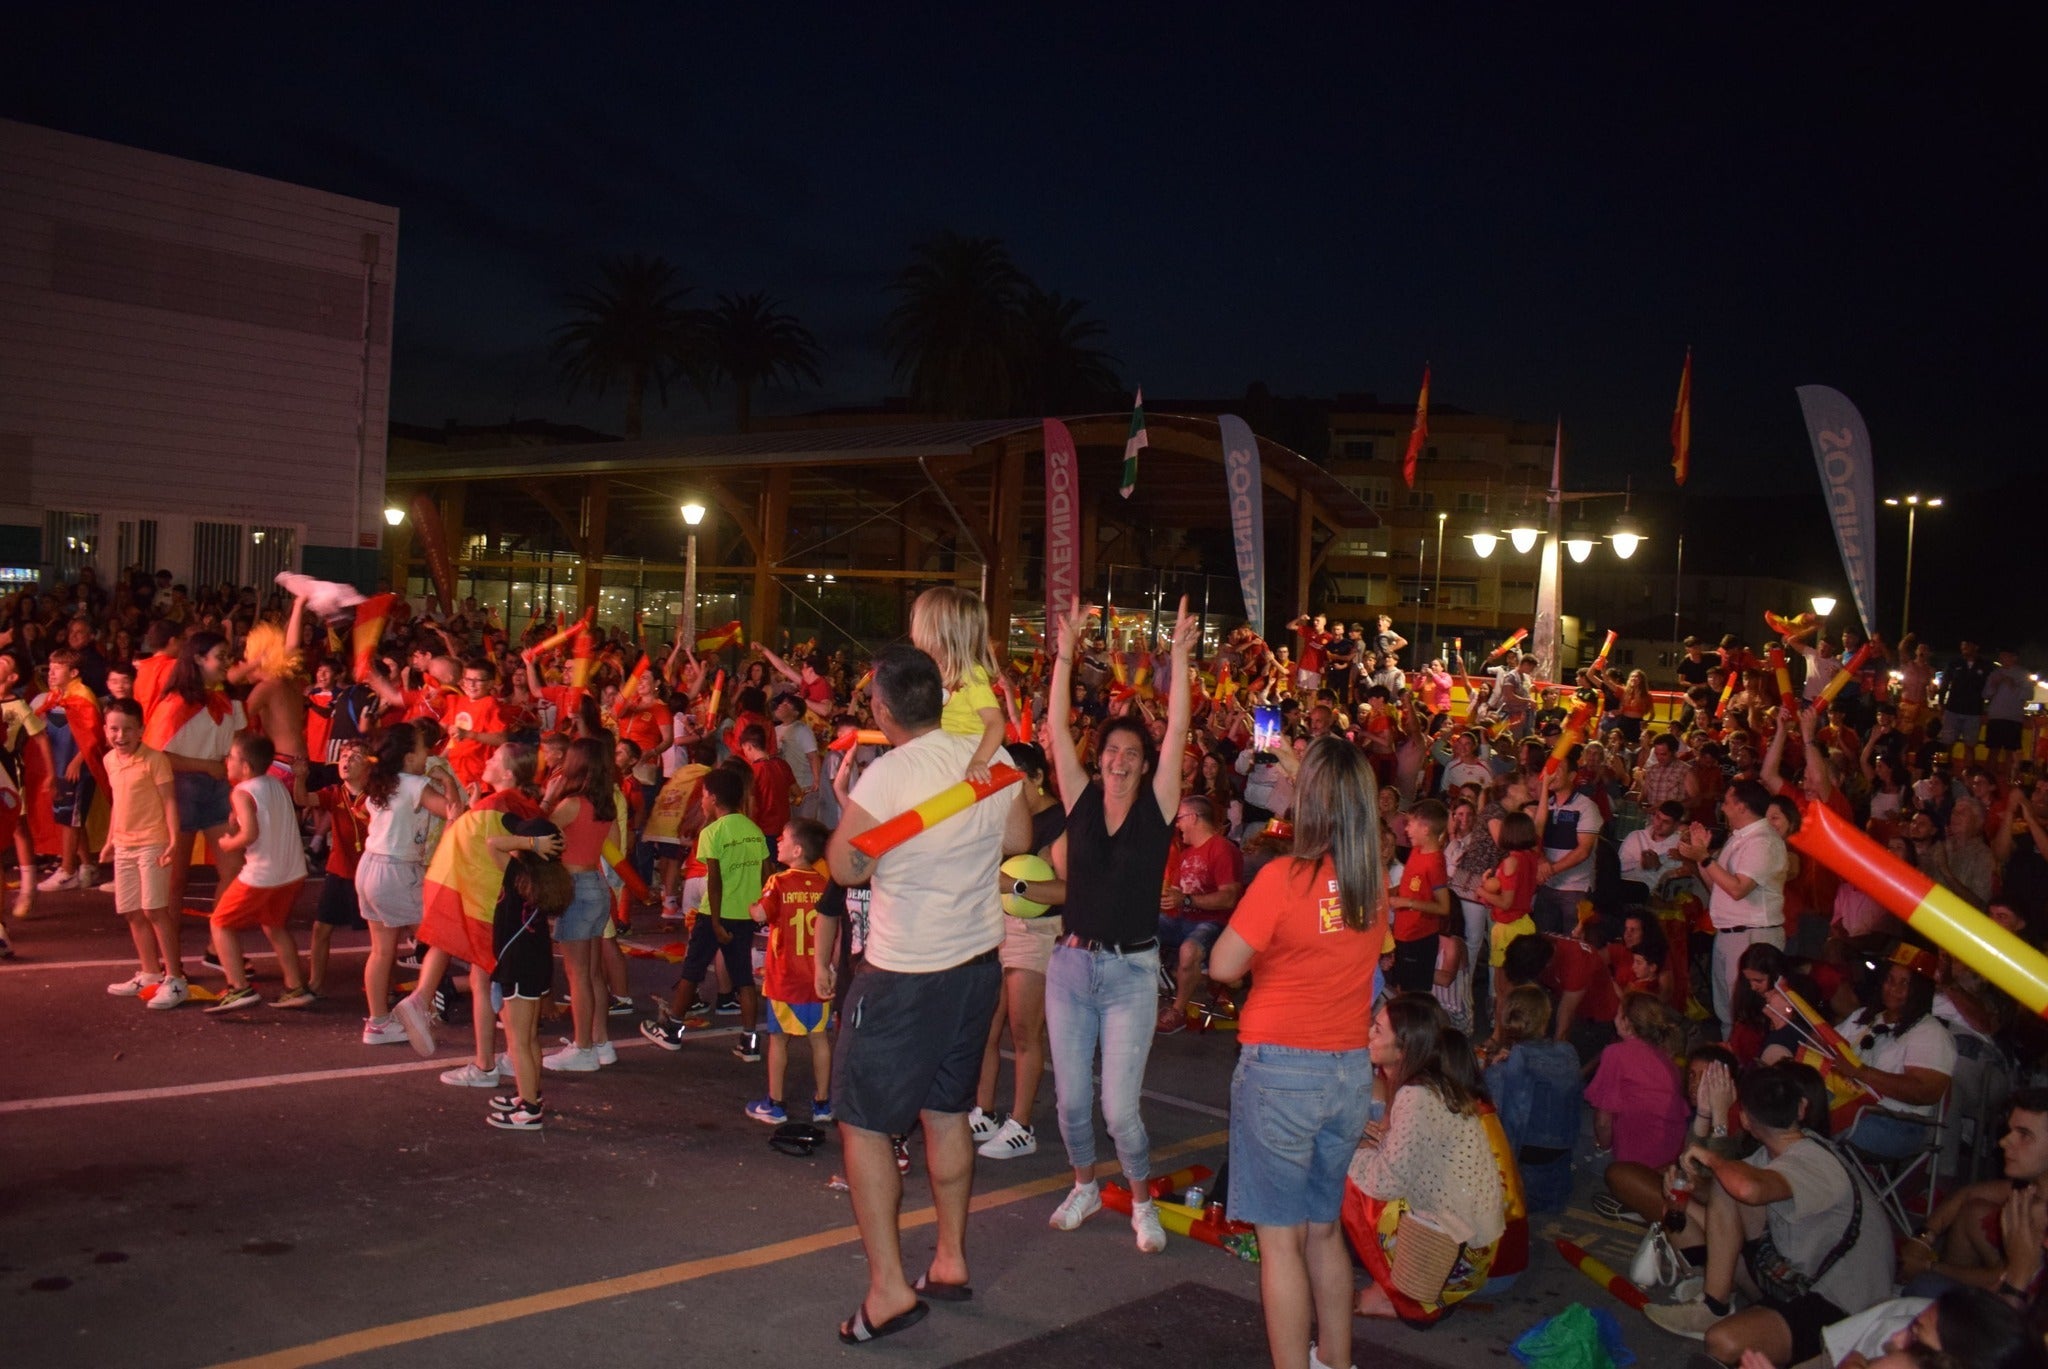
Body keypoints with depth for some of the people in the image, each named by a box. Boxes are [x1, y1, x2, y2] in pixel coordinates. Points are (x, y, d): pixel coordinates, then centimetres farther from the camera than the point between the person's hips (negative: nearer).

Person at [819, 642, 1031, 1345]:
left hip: (906, 976, -7)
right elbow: (1018, 838, 8)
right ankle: (951, 1261, 29)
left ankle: (889, 1287, 3)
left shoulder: (886, 774, -22)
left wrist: (847, 802, -1)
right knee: (947, 1111, 20)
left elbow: (846, 867, -13)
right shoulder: (988, 756, -4)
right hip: (978, 960, 7)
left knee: (864, 1123, 4)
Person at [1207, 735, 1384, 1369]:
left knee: (1281, 1238, 4)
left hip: (1281, 1067, -6)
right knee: (1324, 1228, 20)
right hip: (1351, 1071, 6)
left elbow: (1223, 965, -13)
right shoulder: (1373, 883, 0)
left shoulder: (1284, 877, -17)